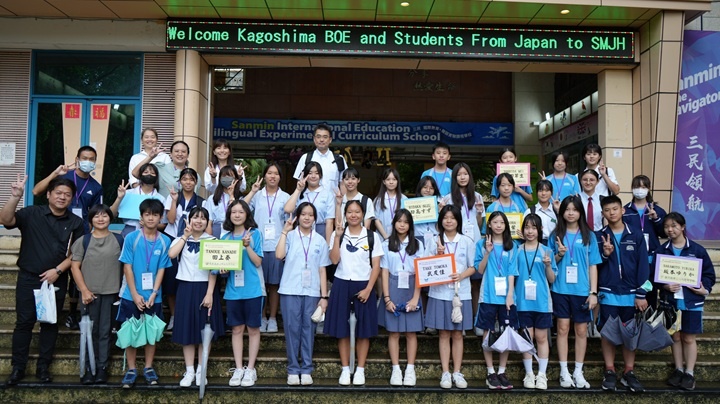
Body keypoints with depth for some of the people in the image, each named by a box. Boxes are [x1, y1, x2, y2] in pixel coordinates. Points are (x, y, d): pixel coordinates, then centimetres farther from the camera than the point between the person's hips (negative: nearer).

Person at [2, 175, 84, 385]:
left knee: (50, 323, 9)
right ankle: (18, 367, 15)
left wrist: (58, 270, -13)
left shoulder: (76, 223, 1)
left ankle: (43, 367, 20)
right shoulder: (32, 213, -3)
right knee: (24, 322, 4)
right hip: (28, 278, -1)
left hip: (57, 280, 1)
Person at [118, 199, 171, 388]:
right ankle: (131, 369, 19)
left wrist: (153, 294, -10)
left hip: (154, 297, 1)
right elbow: (127, 267, -6)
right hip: (132, 296, -1)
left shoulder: (164, 241, -2)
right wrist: (135, 295, -12)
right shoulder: (131, 238, -6)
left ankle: (149, 368, 23)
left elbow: (161, 270, -1)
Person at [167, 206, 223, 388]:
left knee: (204, 330, 5)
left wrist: (209, 293, -13)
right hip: (186, 288, 2)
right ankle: (189, 371, 15)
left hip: (205, 288, -1)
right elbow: (171, 254, -17)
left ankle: (201, 370, 17)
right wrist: (186, 236, -9)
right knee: (187, 330, 6)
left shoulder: (212, 241, -1)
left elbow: (213, 269, -6)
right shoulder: (180, 239, 6)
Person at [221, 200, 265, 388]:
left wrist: (247, 245, -18)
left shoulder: (255, 234, -2)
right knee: (236, 329, 8)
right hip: (233, 290, 3)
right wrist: (222, 269, -7)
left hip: (252, 289, -3)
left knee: (253, 329, 4)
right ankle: (238, 369, 16)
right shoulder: (226, 237, 9)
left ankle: (250, 369, 12)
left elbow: (258, 262, -7)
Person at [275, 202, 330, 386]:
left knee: (308, 329, 4)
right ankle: (293, 370, 12)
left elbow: (322, 270, 8)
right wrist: (284, 231, -11)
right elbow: (279, 255, -16)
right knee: (292, 329, 2)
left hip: (312, 292, 1)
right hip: (290, 291, -1)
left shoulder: (320, 240, 9)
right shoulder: (290, 236, 3)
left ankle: (306, 370, 13)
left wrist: (324, 296, 3)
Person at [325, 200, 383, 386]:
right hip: (342, 285, 1)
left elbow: (376, 266, -1)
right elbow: (334, 260, -8)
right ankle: (345, 369, 14)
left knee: (363, 330, 3)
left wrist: (368, 289, -9)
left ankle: (360, 370, 13)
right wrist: (338, 236, -13)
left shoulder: (372, 236, 3)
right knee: (342, 330, 3)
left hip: (364, 286, -1)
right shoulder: (338, 234, 5)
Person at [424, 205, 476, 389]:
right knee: (444, 333, 4)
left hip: (461, 292, 0)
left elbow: (473, 267, 4)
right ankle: (445, 373, 10)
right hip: (440, 292, 0)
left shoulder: (467, 241, 4)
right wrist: (439, 254, -12)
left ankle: (457, 372, 14)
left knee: (457, 334, 6)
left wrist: (461, 276, -14)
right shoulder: (435, 242, 4)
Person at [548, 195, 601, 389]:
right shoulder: (556, 235, 5)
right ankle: (564, 372, 13)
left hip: (582, 290, 0)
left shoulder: (589, 236, 3)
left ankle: (578, 372, 18)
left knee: (581, 330, 6)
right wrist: (559, 255, -12)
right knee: (563, 329, 4)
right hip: (561, 289, 0)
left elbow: (593, 265, 2)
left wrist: (593, 292, -4)